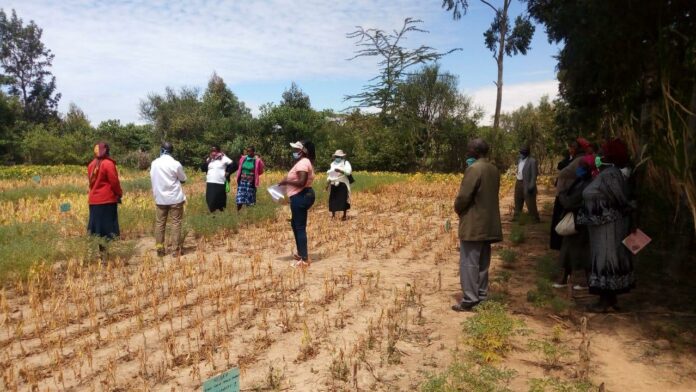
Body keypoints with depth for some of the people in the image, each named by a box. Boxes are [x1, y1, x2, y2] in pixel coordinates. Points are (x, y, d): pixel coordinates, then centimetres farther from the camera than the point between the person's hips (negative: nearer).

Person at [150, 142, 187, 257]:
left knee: (159, 223, 10)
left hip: (160, 198, 3)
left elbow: (152, 179, 7)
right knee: (176, 223, 3)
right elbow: (183, 179, 0)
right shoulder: (176, 164, -12)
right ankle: (176, 249, 2)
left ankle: (159, 249, 11)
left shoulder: (154, 163, -2)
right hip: (175, 198, -3)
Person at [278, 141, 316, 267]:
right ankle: (301, 254, 32)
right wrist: (287, 181, 11)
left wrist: (286, 181, -16)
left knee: (300, 227, -7)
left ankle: (304, 260, -3)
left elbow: (301, 182, -27)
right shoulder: (304, 162, 17)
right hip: (302, 196, 12)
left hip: (300, 197, -12)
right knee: (295, 224, 22)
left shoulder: (302, 163, -17)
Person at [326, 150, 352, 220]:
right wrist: (327, 184, 15)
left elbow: (348, 171, -18)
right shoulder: (332, 164, 16)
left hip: (342, 184, -5)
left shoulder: (346, 163, -1)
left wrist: (340, 170, -31)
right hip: (333, 185, 5)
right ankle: (333, 214, 15)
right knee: (332, 200, 4)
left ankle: (345, 215, 7)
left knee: (343, 200, -3)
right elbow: (329, 174, 19)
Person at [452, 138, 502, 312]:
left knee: (469, 263, -3)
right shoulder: (494, 169, 10)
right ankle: (481, 295, 22)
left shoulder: (474, 168, -17)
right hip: (488, 223, 9)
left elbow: (463, 196, -19)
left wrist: (458, 209, 0)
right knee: (482, 262, 15)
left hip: (472, 224, -9)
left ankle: (469, 300, -1)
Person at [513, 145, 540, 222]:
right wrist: (517, 182, 13)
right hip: (518, 183, 8)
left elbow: (534, 175, -17)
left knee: (530, 203, -1)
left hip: (527, 184, -8)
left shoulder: (532, 161, -15)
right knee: (518, 201, 18)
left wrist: (531, 186, -20)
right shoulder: (520, 160, 10)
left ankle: (535, 219, 12)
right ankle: (516, 217, 32)